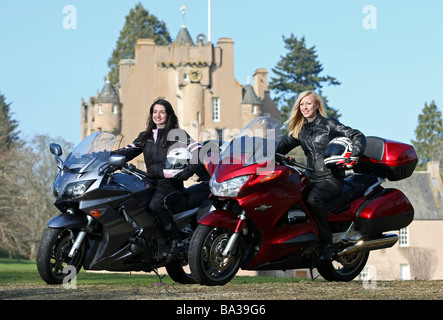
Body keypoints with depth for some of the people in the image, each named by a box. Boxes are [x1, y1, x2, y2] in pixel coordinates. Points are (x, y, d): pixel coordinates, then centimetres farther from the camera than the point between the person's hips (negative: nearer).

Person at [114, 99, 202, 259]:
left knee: (156, 204, -35)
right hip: (151, 183, 5)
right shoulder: (145, 136, 22)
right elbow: (129, 151, 13)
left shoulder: (177, 134, 6)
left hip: (171, 183, -5)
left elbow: (198, 152, -4)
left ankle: (175, 240, -24)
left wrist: (187, 171, -18)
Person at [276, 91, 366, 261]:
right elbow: (284, 145, 8)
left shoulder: (328, 124, 0)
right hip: (312, 178, 6)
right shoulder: (300, 130, 17)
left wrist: (353, 155, -20)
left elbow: (358, 136, -4)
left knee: (313, 198, -36)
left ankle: (327, 243, -26)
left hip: (332, 178, -6)